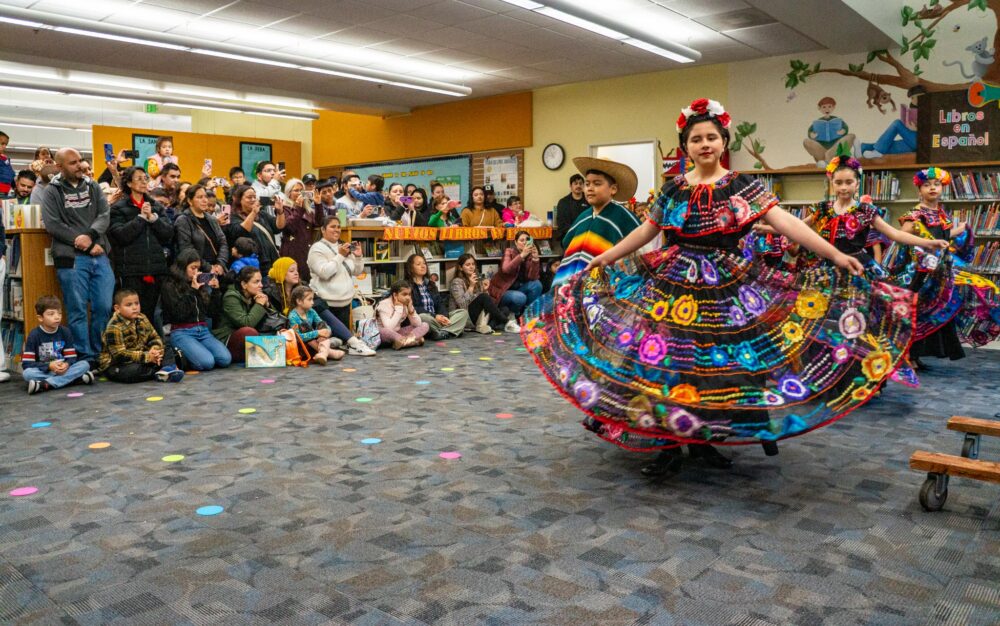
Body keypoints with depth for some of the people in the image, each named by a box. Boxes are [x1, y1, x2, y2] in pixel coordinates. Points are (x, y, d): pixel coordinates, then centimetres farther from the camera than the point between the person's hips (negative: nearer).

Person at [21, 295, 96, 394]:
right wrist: (49, 366, -23)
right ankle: (77, 378, -36)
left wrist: (66, 365, -23)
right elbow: (27, 364, -11)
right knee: (27, 373, -33)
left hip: (62, 369, 3)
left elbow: (72, 357, 0)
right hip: (42, 371, -3)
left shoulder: (65, 332, 1)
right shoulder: (34, 335, -7)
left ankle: (45, 385, -32)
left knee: (84, 364, -21)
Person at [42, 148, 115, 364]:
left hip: (99, 256, 3)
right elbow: (52, 224, -6)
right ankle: (86, 358, 7)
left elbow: (105, 215, 3)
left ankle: (100, 354, 16)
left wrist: (89, 236, -16)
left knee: (105, 307, 2)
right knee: (78, 311, -1)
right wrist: (87, 246, -11)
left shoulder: (93, 187, 14)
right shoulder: (53, 191, 4)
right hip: (71, 258, -3)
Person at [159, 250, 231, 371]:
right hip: (182, 333, -5)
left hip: (203, 330, 5)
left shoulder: (201, 284, 14)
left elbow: (213, 312, 13)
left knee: (225, 359, -19)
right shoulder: (169, 286, 0)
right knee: (207, 363, -28)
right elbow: (180, 314, -12)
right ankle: (179, 358, 2)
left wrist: (216, 290, 2)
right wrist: (192, 290, -12)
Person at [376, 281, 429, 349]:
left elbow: (418, 324, -5)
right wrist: (398, 308, -27)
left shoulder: (406, 304, 0)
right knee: (380, 331, -43)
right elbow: (389, 328, -33)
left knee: (425, 325, -8)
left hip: (397, 333, 6)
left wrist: (411, 309, -17)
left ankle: (402, 341, -29)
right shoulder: (385, 304, -19)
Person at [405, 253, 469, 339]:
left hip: (437, 318, 7)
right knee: (423, 317, -41)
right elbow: (412, 308, -13)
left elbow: (440, 303, 14)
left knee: (463, 312, -9)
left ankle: (443, 332, -32)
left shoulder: (430, 284, 23)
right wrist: (434, 316, -21)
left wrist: (443, 316, -10)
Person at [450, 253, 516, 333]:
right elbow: (463, 305, -18)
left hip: (480, 316, 6)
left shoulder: (478, 279, 16)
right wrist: (471, 286, -17)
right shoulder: (457, 282, -3)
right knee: (483, 297, -31)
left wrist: (485, 290, -3)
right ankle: (507, 323, -34)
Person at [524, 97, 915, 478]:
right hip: (673, 284, 2)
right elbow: (646, 231, 16)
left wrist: (834, 254, -19)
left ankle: (703, 438, 19)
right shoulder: (673, 190, 7)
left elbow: (785, 223, -10)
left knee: (718, 364, 0)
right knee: (665, 361, -2)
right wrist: (603, 258, 18)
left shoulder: (742, 186, -2)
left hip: (727, 288, -2)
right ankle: (671, 444, 9)